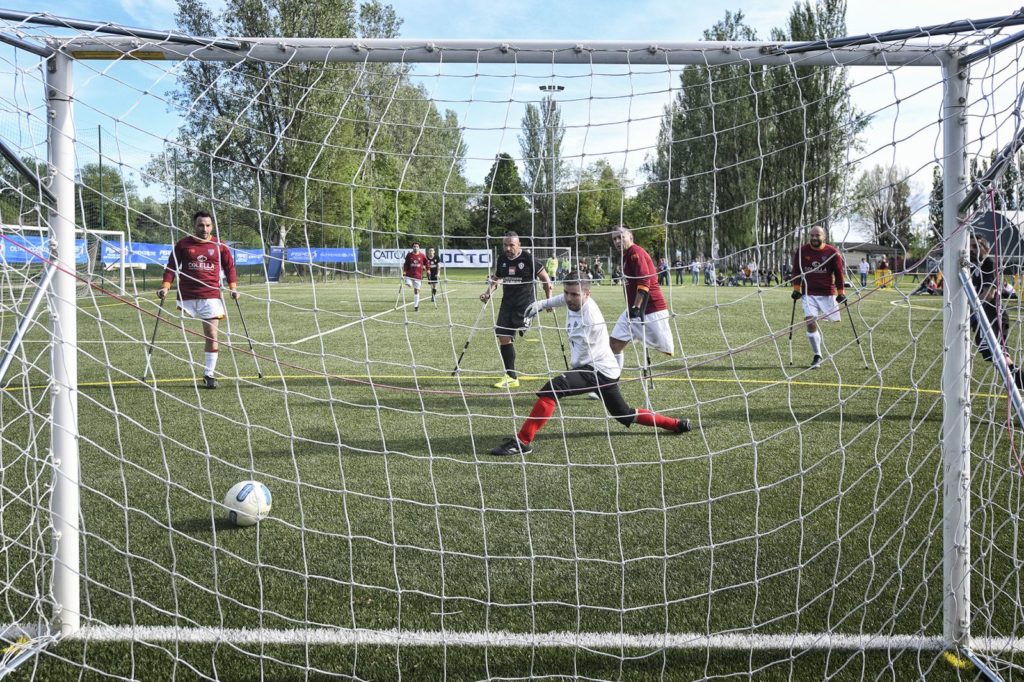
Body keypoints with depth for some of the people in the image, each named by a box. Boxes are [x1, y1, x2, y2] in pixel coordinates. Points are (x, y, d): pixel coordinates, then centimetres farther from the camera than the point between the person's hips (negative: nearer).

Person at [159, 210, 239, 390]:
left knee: (212, 336, 0)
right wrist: (165, 286, -6)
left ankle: (209, 375, 8)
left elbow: (229, 267, 12)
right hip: (186, 297, 0)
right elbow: (171, 266, 7)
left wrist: (233, 287, 0)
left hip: (211, 296, 0)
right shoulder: (183, 244, 4)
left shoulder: (219, 246, 6)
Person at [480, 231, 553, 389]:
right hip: (507, 303, 5)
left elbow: (545, 279, -1)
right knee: (503, 337, 2)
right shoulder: (501, 259, 6)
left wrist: (548, 299, -1)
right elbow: (496, 278, 22)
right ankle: (511, 377, 10)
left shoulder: (528, 259, -9)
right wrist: (488, 293, 6)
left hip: (525, 304, -5)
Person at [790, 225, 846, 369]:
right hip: (808, 293, 0)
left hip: (827, 293, 0)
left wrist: (841, 292, -1)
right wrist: (796, 289, 2)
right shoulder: (801, 251, 0)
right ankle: (817, 356, -2)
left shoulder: (832, 252, -4)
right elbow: (796, 270, 7)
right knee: (810, 322, -9)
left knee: (832, 320, 2)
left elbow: (839, 273, 1)